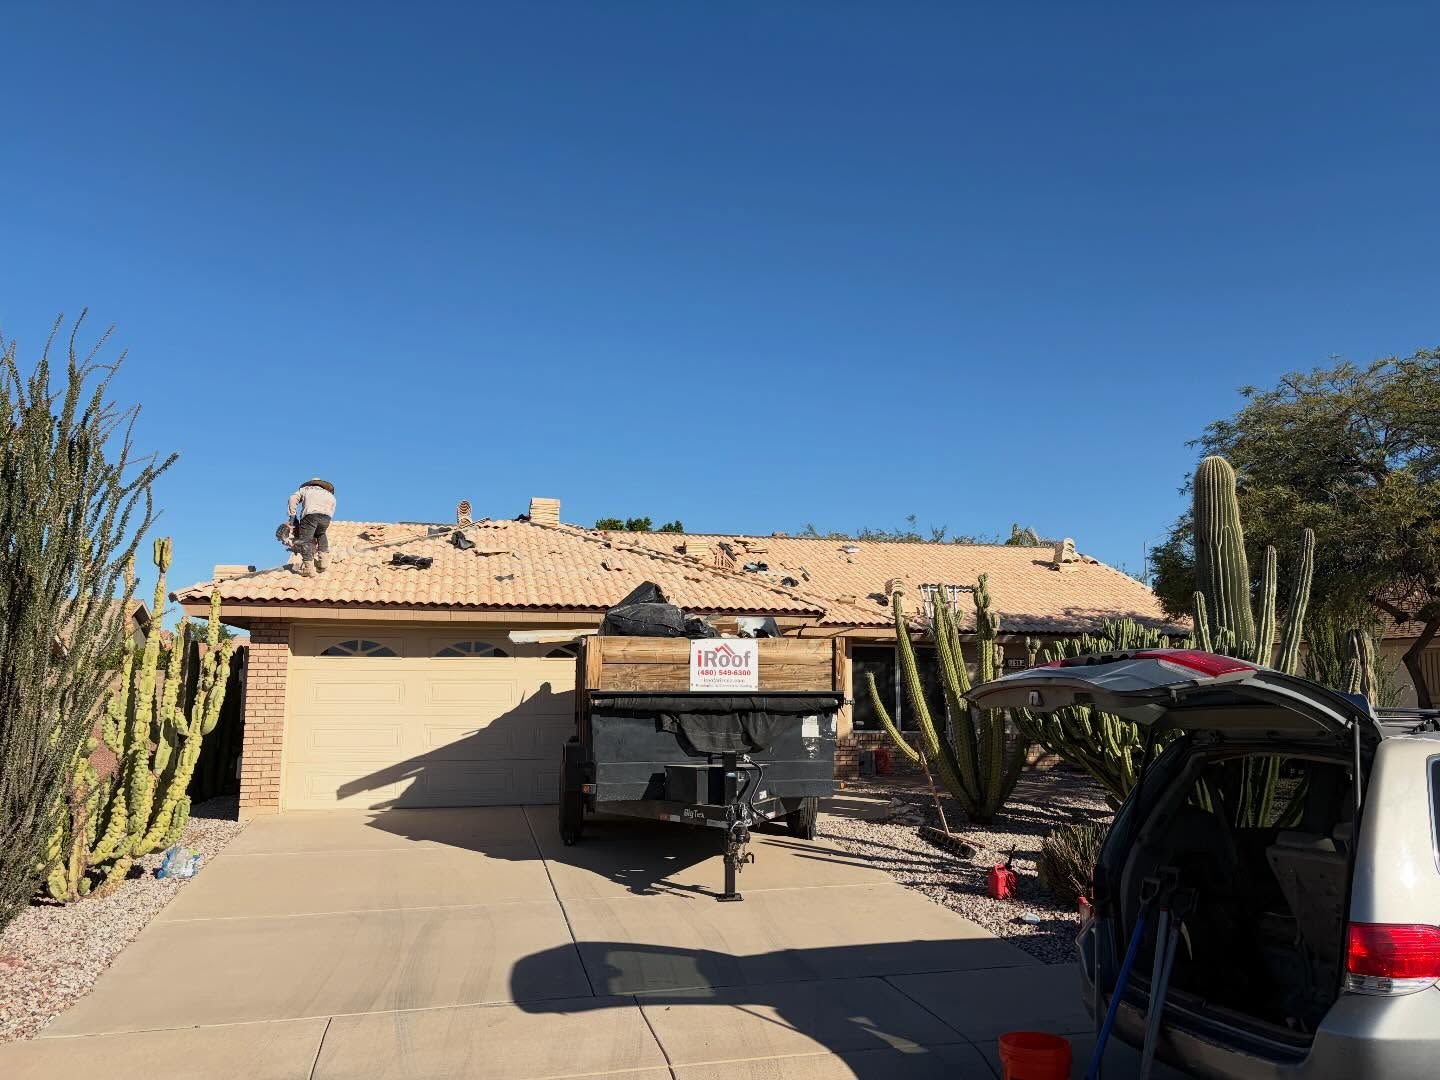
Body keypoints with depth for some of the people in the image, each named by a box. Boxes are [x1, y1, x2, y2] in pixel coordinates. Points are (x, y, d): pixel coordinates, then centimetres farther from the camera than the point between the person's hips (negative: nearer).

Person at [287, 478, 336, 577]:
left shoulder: (305, 489, 34)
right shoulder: (331, 495, 37)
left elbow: (293, 499, 16)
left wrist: (292, 515, 15)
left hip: (310, 514, -3)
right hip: (326, 516, 3)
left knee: (305, 541, 0)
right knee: (321, 535, 30)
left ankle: (309, 568, -11)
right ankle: (322, 560, 20)